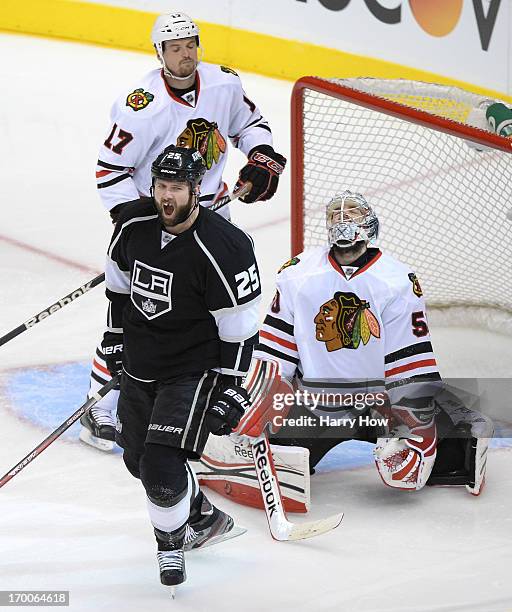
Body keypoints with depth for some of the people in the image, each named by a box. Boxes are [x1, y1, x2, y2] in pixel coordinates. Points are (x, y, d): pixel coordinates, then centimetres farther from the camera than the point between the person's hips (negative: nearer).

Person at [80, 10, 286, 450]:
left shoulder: (225, 85, -6)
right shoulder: (143, 105, -22)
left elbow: (250, 122, 14)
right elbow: (111, 167, -15)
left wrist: (261, 160, -3)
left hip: (210, 208, 6)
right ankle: (100, 409, -4)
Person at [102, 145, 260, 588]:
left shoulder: (224, 248, -24)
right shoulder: (134, 224, -5)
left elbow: (240, 325, -18)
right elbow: (119, 281, 13)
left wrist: (231, 387, -18)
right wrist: (116, 335, 17)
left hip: (192, 369, -7)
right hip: (140, 363, 7)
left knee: (162, 464, -16)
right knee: (138, 457, 18)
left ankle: (172, 542, 11)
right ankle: (204, 517, 40)